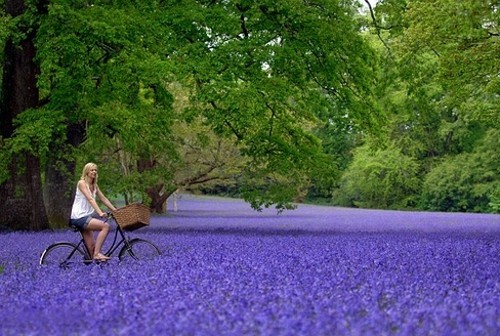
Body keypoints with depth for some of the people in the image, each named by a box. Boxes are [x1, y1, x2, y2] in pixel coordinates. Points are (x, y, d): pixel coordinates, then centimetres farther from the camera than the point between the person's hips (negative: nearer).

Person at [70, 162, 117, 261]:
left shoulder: (94, 186, 14)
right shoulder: (82, 183, -10)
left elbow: (104, 199, 15)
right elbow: (90, 199, -22)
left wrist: (116, 211, 5)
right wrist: (100, 212, -34)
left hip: (86, 217, 8)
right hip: (79, 217, -8)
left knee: (92, 247, 1)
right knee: (105, 226, -23)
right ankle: (97, 253, -24)